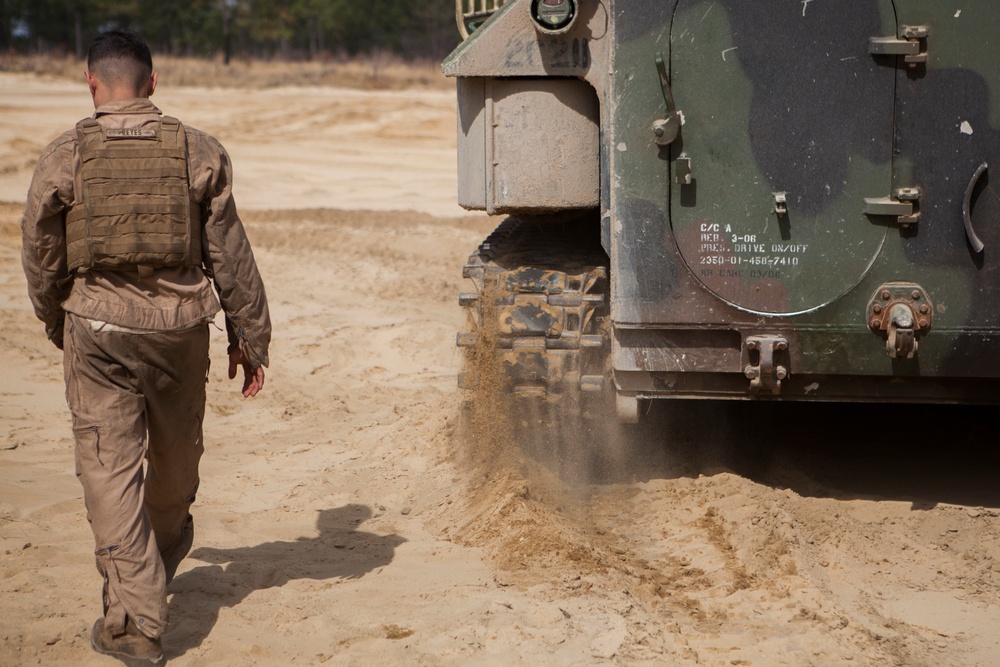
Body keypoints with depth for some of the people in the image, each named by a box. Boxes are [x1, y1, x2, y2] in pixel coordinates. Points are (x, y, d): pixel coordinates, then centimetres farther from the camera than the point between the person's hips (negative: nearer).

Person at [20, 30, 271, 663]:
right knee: (176, 453, 24)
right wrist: (249, 337, 9)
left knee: (111, 469, 1)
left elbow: (42, 260, 3)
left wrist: (58, 327, 21)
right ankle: (168, 545, 50)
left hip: (97, 329, -2)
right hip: (179, 326, 2)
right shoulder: (199, 152, -3)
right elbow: (231, 255, 0)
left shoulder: (64, 157, -6)